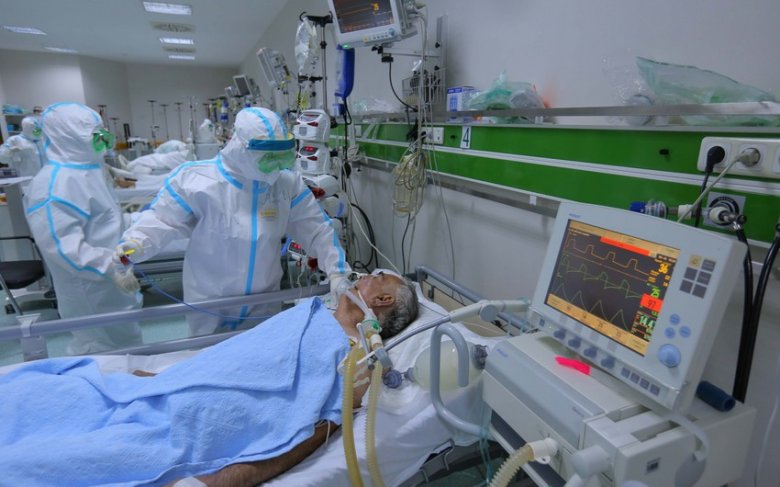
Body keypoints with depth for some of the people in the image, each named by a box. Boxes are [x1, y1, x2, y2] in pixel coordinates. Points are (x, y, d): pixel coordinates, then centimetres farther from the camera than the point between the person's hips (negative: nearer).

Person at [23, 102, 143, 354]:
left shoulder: (86, 171, 10)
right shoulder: (53, 185, -23)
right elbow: (63, 245, -29)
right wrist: (111, 268, -32)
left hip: (110, 286, 10)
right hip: (92, 294, -10)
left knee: (124, 347, 23)